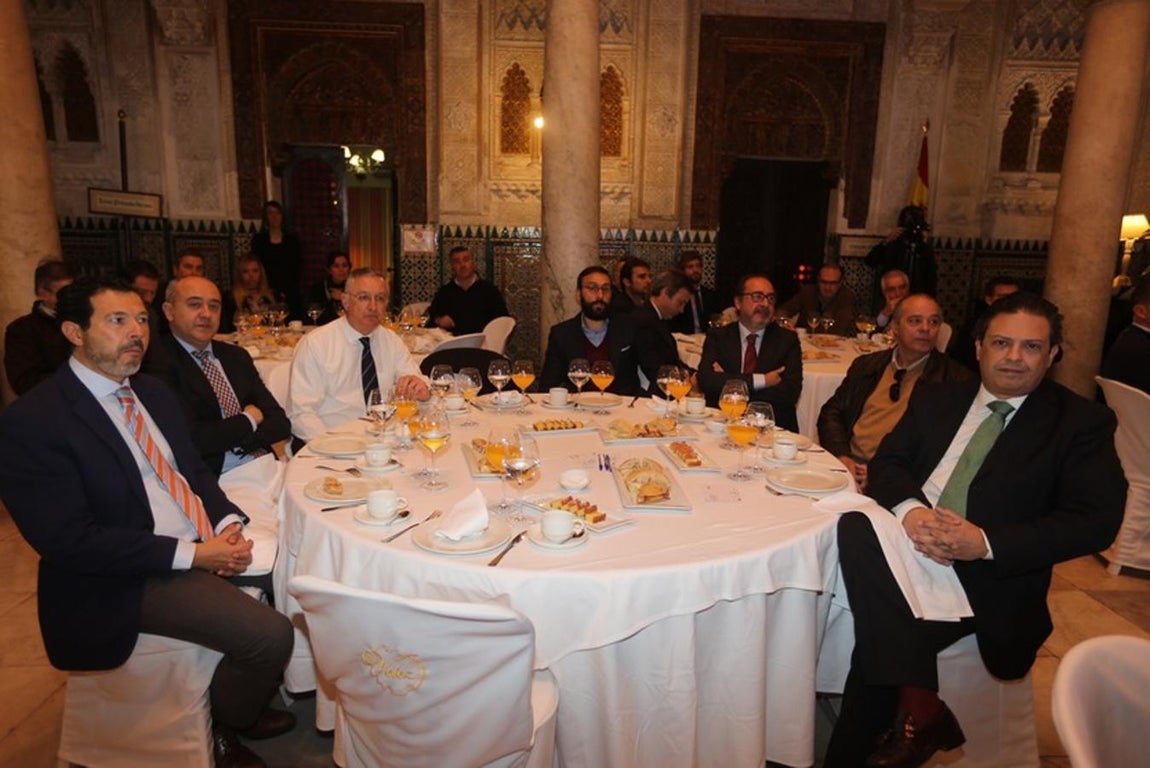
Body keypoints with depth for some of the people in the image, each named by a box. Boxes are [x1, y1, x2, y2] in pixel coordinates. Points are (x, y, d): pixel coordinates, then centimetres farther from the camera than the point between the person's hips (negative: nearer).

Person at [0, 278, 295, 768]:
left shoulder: (154, 393, 9)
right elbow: (70, 540, -19)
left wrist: (228, 524, -7)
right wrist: (191, 554, -21)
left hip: (204, 544, 8)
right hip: (127, 580, -8)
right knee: (270, 636, -20)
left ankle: (244, 704, 23)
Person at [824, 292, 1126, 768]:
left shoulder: (1082, 422, 4)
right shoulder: (935, 399, 15)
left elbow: (1096, 521, -6)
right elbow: (886, 462, 9)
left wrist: (986, 542, -20)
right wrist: (909, 508, -16)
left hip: (991, 574, -4)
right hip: (909, 542, 4)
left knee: (879, 641, -29)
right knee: (856, 528, -30)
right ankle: (920, 706, -20)